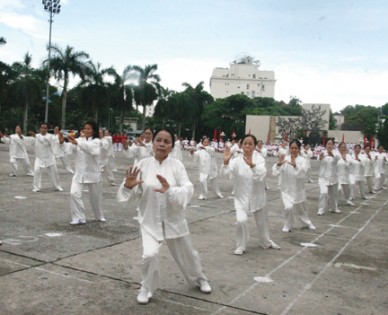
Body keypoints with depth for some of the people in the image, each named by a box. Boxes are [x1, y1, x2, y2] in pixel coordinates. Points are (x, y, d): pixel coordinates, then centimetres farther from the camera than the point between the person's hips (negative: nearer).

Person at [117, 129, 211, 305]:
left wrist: (170, 190, -35)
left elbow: (188, 190, -18)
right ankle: (146, 288, 12)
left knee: (186, 253, 18)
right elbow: (134, 195, -7)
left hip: (173, 219, 1)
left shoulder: (177, 165, -9)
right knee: (150, 254, -18)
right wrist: (128, 186, -29)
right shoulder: (143, 165, -9)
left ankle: (199, 279, 49)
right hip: (150, 220, -1)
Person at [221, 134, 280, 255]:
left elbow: (261, 175, -28)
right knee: (241, 220, -19)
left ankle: (266, 242, 47)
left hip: (257, 196, 1)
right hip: (241, 197, -1)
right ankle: (241, 245, 6)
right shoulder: (237, 160, -11)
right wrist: (226, 161, -46)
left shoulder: (259, 159, -10)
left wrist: (252, 165, -47)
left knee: (262, 221, 19)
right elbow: (225, 173, -27)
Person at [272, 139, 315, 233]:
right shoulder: (284, 159, -9)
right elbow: (276, 172, -20)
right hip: (287, 189, -1)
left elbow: (303, 173, -26)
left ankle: (307, 222, 51)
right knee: (289, 207, -21)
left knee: (301, 209, 20)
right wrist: (278, 164, -41)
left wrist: (295, 165, -43)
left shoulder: (303, 160, -8)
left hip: (298, 189, 2)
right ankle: (288, 225, 7)